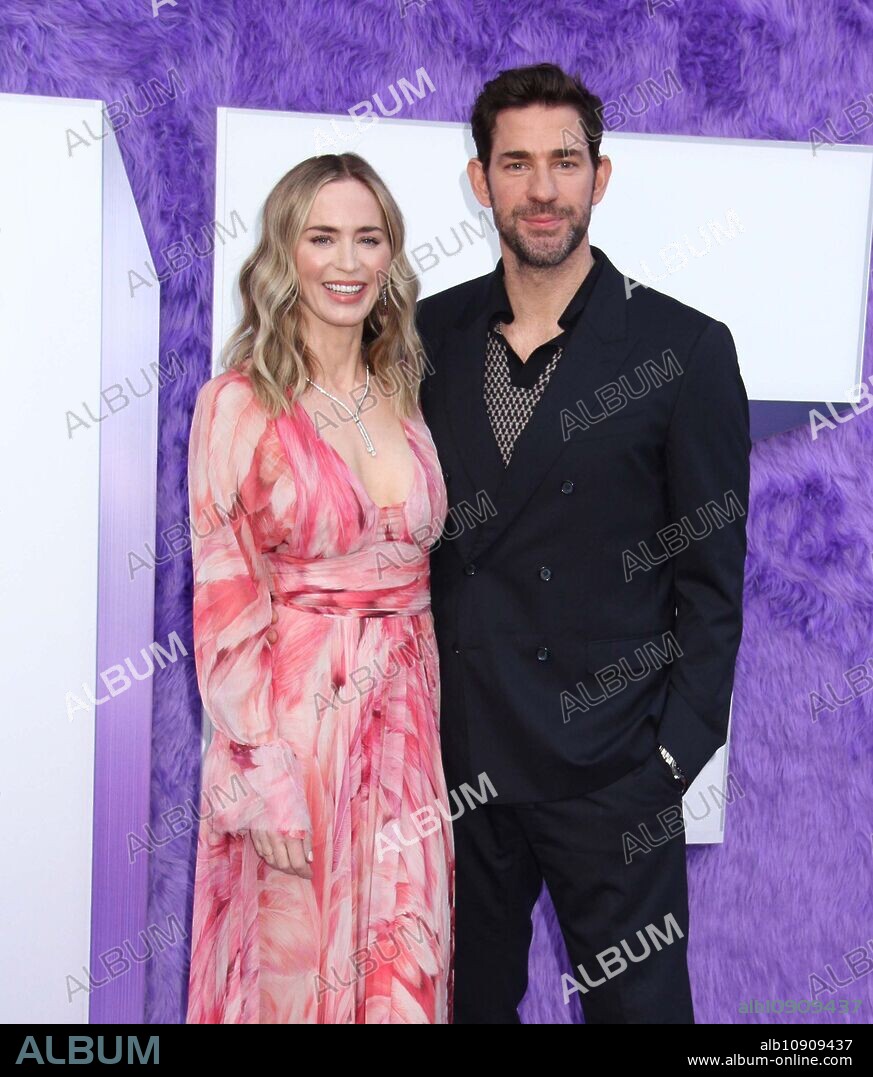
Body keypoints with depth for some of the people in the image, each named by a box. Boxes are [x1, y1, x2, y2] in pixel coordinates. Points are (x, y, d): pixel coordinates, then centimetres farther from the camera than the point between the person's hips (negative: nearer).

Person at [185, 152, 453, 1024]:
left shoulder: (402, 396, 7)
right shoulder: (240, 404, -7)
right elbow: (224, 602, -10)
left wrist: (428, 706, 7)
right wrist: (264, 773, -14)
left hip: (407, 715, 5)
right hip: (294, 716, -4)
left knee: (404, 962, 12)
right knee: (295, 965, 10)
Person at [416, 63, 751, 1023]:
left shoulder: (685, 349, -7)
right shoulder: (429, 335, 4)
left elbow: (712, 576, -4)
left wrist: (676, 752, -8)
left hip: (608, 772, -3)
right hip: (453, 759, 4)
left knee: (637, 1001, 10)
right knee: (470, 997, 19)